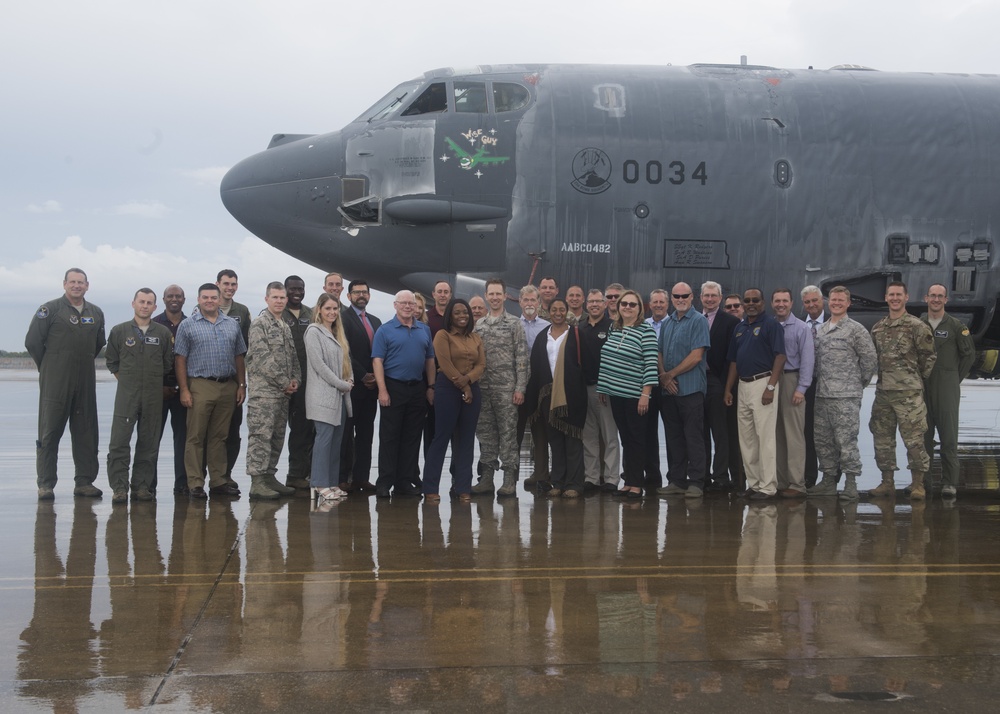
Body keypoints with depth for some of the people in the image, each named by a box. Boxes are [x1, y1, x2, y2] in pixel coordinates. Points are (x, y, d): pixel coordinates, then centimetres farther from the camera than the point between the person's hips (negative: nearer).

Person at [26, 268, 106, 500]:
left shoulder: (96, 313, 11)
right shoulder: (50, 309, -3)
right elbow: (32, 341, -2)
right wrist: (47, 366, 5)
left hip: (85, 381, 4)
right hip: (55, 382, -4)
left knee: (86, 432, 5)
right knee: (49, 432, -2)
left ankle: (84, 481, 12)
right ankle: (45, 484, 2)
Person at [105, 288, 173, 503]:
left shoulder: (163, 333, 7)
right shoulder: (119, 331, 5)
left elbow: (168, 363, 14)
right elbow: (111, 361, 12)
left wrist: (153, 381, 11)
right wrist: (126, 380, 8)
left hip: (154, 396, 2)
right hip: (126, 395, -1)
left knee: (149, 444, 5)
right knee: (119, 442, -8)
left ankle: (142, 486, 12)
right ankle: (119, 487, -4)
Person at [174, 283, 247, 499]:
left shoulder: (232, 325, 12)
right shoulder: (188, 325, 1)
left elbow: (239, 358, 14)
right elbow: (180, 360, -2)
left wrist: (242, 385, 7)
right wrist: (184, 389, -8)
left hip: (228, 387, 4)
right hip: (200, 386, -3)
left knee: (219, 437, 9)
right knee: (196, 437, -2)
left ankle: (218, 481, 15)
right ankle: (195, 484, 2)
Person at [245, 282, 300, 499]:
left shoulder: (286, 327, 18)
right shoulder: (259, 324, -7)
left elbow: (292, 356, 20)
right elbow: (263, 358, -15)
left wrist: (295, 379, 3)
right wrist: (284, 382, -13)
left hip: (284, 392, 8)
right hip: (264, 390, -8)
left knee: (277, 437, 10)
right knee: (261, 435, -9)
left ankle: (269, 477, 17)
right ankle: (257, 481, -8)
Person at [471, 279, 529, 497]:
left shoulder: (514, 324, 0)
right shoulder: (478, 325, 12)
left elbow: (522, 358, -4)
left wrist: (520, 388, -10)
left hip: (507, 388, -4)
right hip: (483, 388, 4)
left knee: (508, 432, -3)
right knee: (485, 432, 7)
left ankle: (509, 480, 1)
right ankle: (486, 477, 13)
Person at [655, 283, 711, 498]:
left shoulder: (698, 321, -5)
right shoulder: (667, 323, 16)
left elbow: (696, 357, -12)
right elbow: (659, 353, 15)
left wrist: (669, 375, -8)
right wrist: (663, 376, -4)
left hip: (690, 389, -6)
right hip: (668, 390, 7)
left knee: (693, 437, -4)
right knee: (673, 437, 9)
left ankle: (696, 483, -1)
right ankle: (677, 481, 15)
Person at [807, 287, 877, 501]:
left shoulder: (856, 330, -4)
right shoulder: (819, 330, 15)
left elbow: (870, 358, -3)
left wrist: (859, 382, 2)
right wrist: (818, 381, 13)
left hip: (846, 396, -7)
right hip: (822, 395, 7)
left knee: (846, 440, -8)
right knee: (823, 440, 10)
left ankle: (851, 483, -3)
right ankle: (829, 480, 19)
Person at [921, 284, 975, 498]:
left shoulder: (956, 327, 1)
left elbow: (969, 354, 6)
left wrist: (956, 378, 5)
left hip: (947, 389, -3)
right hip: (921, 388, 3)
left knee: (949, 437, -5)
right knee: (923, 435, 7)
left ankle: (949, 482, -2)